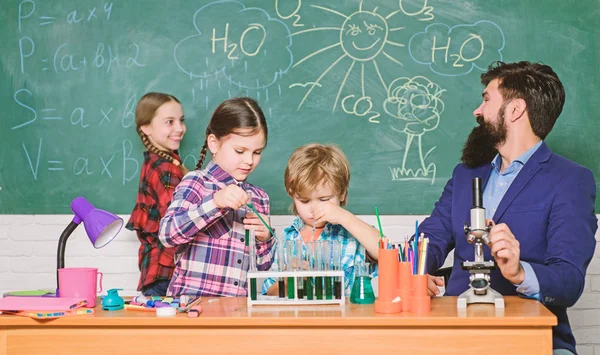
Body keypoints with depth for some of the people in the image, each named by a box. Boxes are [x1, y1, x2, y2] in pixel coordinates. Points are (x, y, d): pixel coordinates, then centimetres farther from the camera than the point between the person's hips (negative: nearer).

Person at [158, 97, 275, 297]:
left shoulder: (259, 198, 15)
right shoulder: (195, 182, 2)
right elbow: (167, 234, -14)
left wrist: (264, 239, 1)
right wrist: (215, 202, -22)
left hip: (239, 303, 4)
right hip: (192, 299, -4)